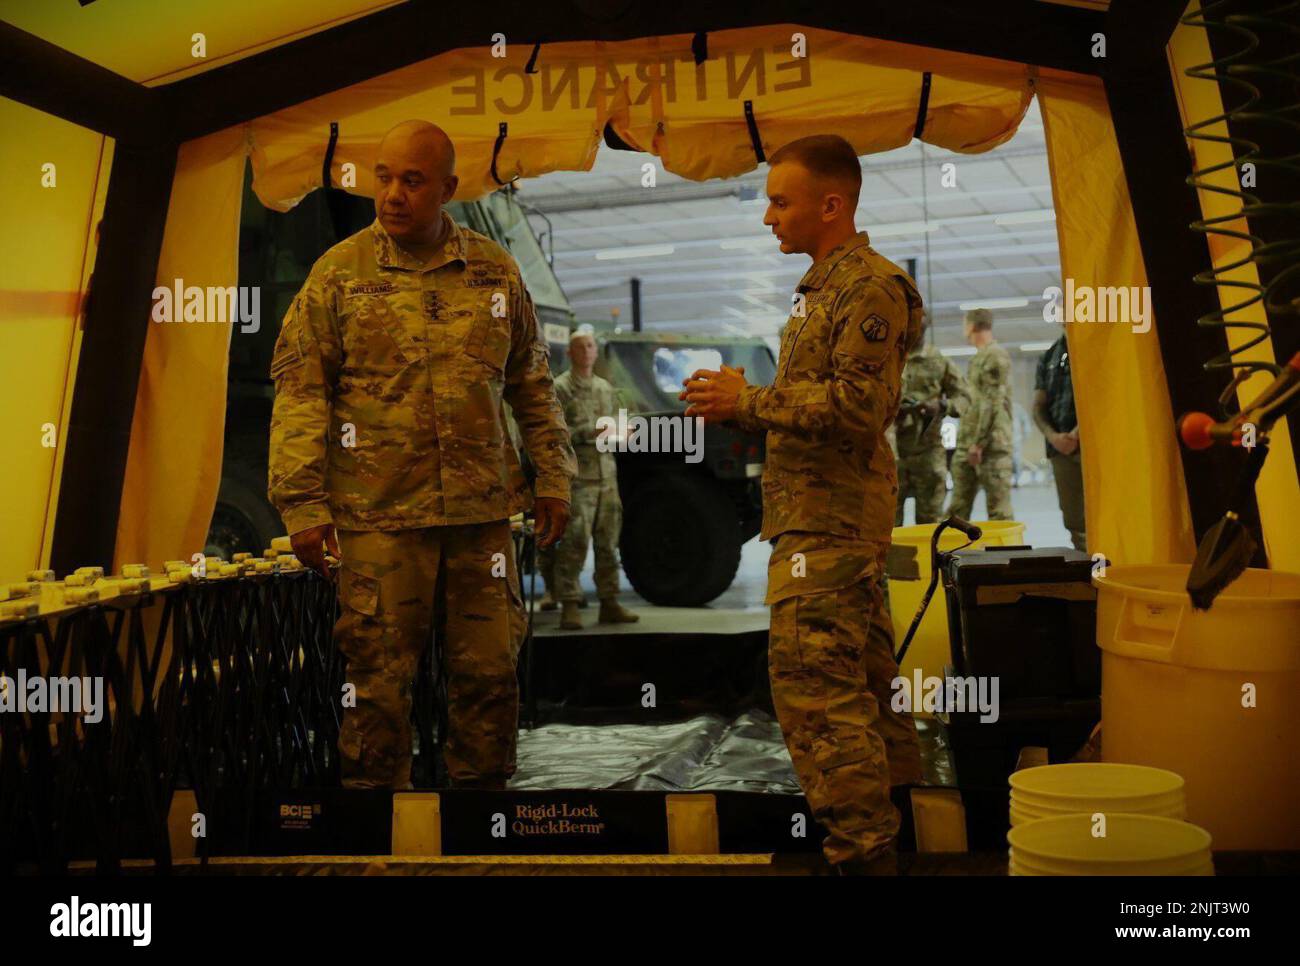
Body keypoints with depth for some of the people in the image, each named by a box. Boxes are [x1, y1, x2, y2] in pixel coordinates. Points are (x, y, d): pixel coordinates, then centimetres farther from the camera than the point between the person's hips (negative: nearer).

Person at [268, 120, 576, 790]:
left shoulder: (494, 271, 9)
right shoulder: (340, 272, 1)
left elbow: (532, 384, 16)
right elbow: (300, 391, -2)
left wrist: (552, 478, 11)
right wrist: (303, 504, -8)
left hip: (481, 511, 3)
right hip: (378, 515, -2)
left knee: (489, 673, 9)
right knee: (379, 682, 3)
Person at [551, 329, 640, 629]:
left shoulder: (606, 388, 19)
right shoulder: (559, 388, -1)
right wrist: (590, 433, -21)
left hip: (607, 475, 6)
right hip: (577, 477, -6)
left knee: (608, 542, 8)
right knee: (574, 543, -9)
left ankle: (609, 603, 15)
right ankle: (570, 607, -4)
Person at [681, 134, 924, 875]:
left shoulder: (869, 287, -11)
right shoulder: (829, 286, 20)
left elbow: (857, 403, -21)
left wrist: (748, 401, -14)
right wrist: (743, 404, 8)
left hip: (828, 518, -10)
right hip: (830, 514, 10)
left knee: (812, 683, -10)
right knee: (863, 680, 15)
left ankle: (862, 849, -4)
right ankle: (893, 830, 25)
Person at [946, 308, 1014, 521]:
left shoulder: (996, 356, -7)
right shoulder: (978, 358, 21)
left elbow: (992, 404, -15)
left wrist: (979, 442, -18)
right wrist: (966, 441, 18)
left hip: (991, 445, -9)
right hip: (967, 446, 9)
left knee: (998, 507, -7)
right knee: (957, 510, 6)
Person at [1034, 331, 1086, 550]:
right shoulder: (1050, 357, 18)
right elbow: (1038, 407, 15)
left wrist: (1076, 434, -13)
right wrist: (1053, 436, -4)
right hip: (1061, 448, 5)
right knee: (1073, 520, 4)